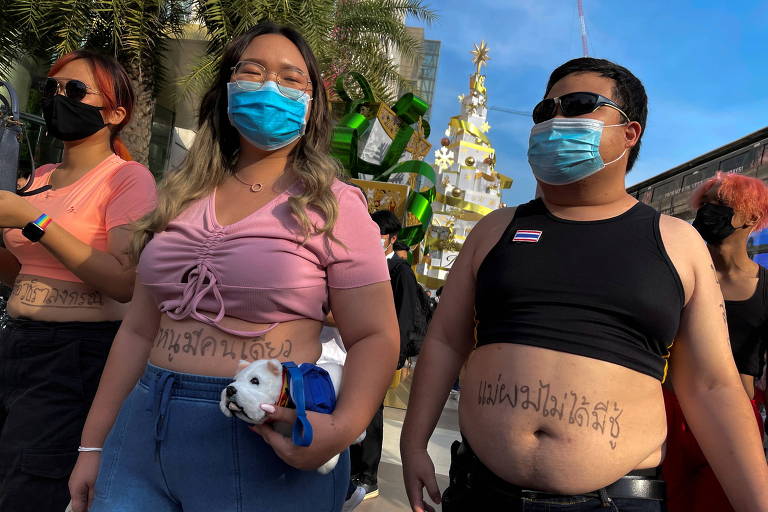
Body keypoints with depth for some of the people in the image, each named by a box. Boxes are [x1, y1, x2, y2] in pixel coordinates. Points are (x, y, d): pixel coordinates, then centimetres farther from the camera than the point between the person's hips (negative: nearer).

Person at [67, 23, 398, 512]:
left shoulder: (334, 206, -6)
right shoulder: (180, 198, 7)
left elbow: (375, 338, -8)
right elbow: (139, 331, 11)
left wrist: (344, 427, -25)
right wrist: (94, 444, 13)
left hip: (267, 440, -4)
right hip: (144, 427, 5)